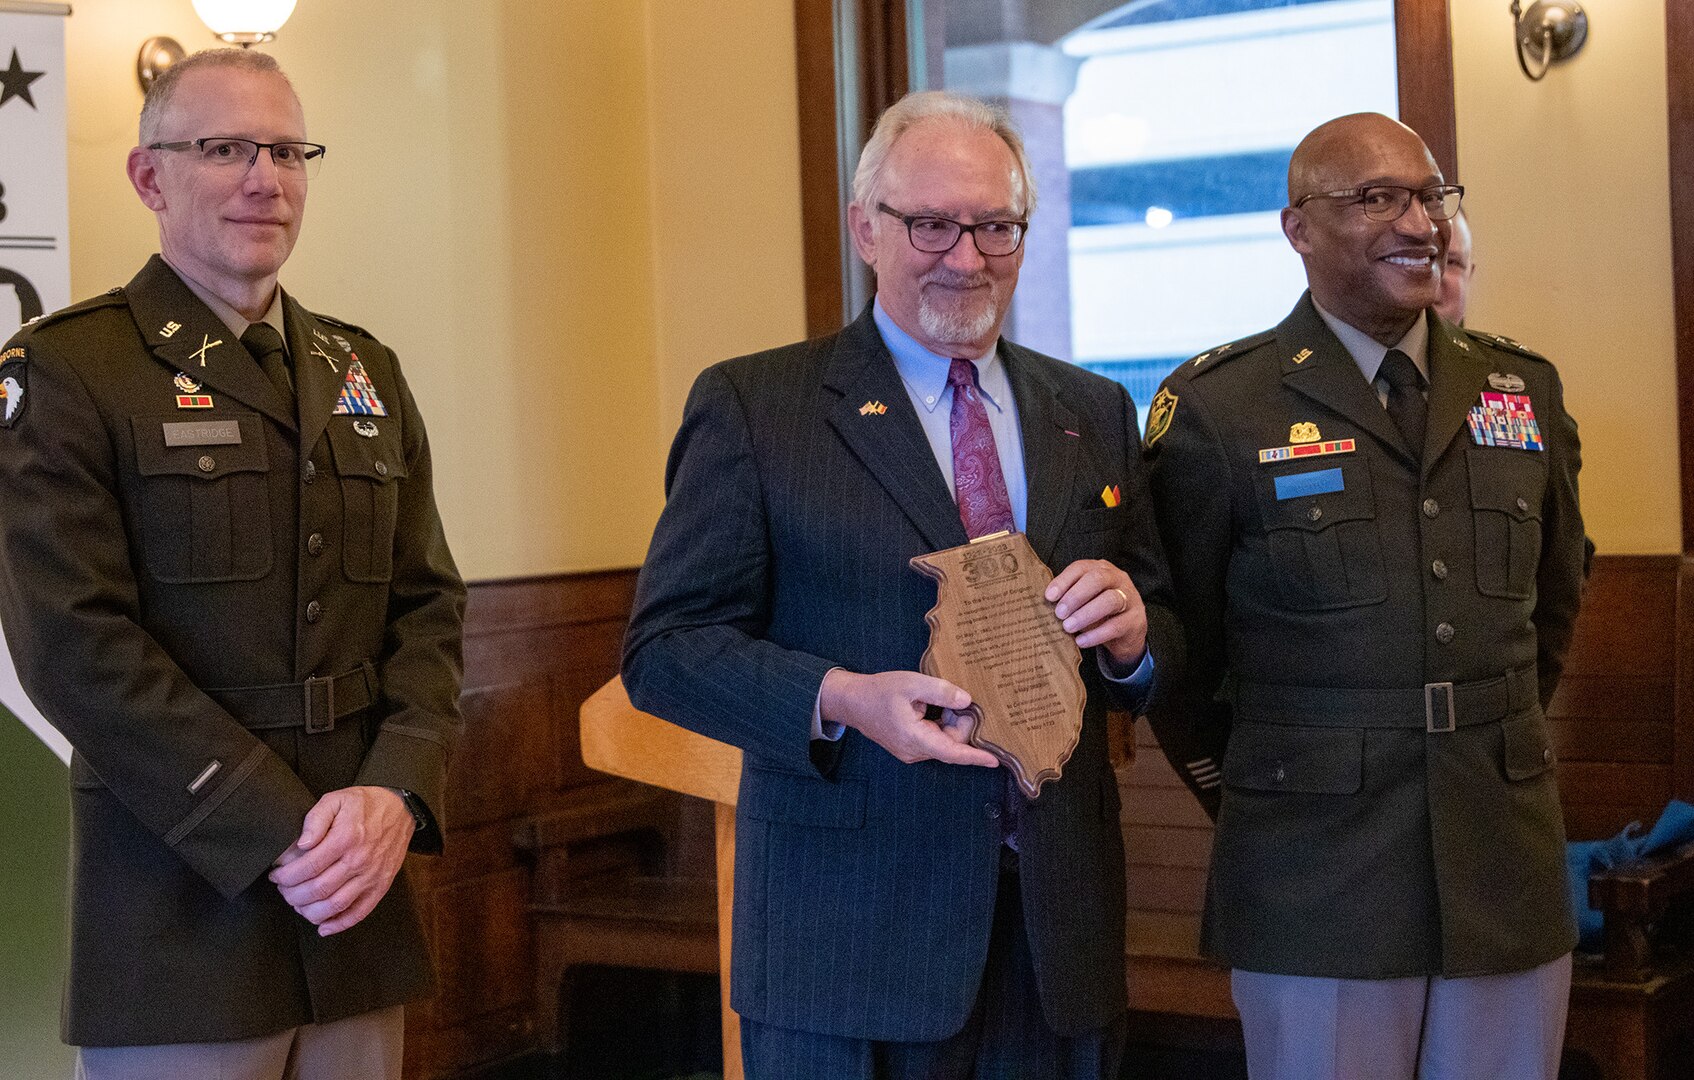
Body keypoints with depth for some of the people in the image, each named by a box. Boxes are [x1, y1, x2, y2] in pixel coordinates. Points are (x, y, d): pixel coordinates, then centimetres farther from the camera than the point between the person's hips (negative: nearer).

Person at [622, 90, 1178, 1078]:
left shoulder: (1094, 413, 11)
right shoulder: (752, 405, -1)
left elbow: (1163, 650, 12)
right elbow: (666, 647, -7)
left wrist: (1131, 632, -11)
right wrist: (840, 699, -22)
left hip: (1056, 925, 4)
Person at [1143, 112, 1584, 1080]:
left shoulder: (1526, 389, 9)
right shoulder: (1215, 408, -5)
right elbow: (1175, 638, 1)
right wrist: (1250, 787, 7)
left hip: (1511, 876, 4)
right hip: (1315, 883, -4)